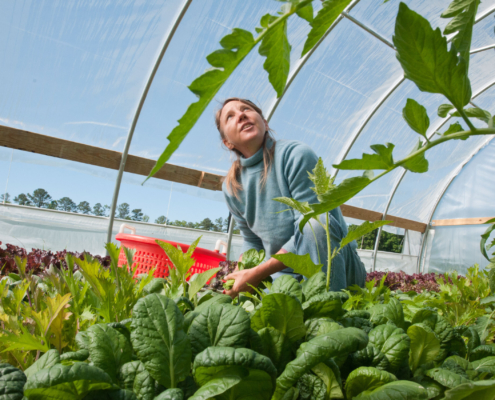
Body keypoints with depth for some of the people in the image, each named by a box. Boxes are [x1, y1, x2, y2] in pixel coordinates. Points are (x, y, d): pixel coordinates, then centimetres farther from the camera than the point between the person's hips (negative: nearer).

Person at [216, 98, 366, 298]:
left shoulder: (296, 155, -15)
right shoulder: (231, 187, 3)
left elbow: (308, 228, -21)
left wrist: (257, 273, -22)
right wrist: (242, 276, -6)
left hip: (336, 264, -3)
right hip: (283, 270, 4)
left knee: (316, 221, -34)